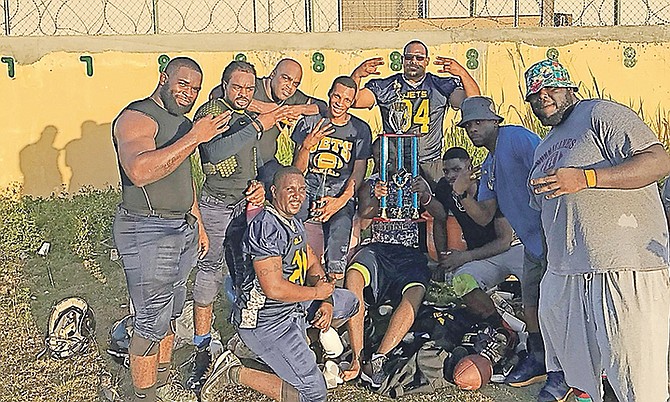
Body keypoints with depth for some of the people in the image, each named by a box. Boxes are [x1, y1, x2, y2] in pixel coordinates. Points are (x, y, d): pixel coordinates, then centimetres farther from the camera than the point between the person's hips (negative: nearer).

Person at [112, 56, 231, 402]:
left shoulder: (183, 123, 15)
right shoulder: (137, 117, -16)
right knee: (152, 321, -3)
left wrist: (197, 221, 26)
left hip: (182, 228, 9)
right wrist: (193, 138, -32)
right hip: (147, 232, -9)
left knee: (170, 312, 21)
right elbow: (139, 172, -35)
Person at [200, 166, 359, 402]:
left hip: (292, 307, 10)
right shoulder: (267, 227, -23)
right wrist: (318, 293, -14)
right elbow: (274, 288, -29)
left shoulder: (294, 223, 9)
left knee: (349, 302, 22)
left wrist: (327, 302, -2)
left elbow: (312, 265, 15)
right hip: (264, 321, -10)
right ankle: (234, 373, -3)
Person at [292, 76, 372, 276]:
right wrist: (307, 145, -12)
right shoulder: (308, 123, 10)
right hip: (308, 186, 1)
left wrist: (341, 200, -13)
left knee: (341, 224, -30)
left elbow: (359, 171, 3)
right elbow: (297, 171, 8)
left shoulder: (360, 129, 9)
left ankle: (335, 275, -15)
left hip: (340, 191, -1)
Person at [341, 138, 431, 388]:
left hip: (411, 255, 0)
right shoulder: (369, 186, 22)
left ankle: (379, 358, -40)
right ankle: (357, 358, -38)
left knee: (415, 293, -34)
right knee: (354, 275, -35)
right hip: (378, 250, 0)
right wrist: (377, 200, -18)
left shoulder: (415, 181, 19)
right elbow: (363, 217, 4)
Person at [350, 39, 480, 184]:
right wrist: (357, 75, -15)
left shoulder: (442, 86, 8)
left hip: (431, 164, 0)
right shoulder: (385, 87, 9)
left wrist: (462, 74, -18)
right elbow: (354, 102, 1)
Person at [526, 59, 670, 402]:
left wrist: (585, 178, -24)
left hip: (625, 270, -8)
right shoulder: (543, 150, 23)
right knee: (574, 370, 17)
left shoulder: (600, 115, -5)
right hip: (564, 276, 9)